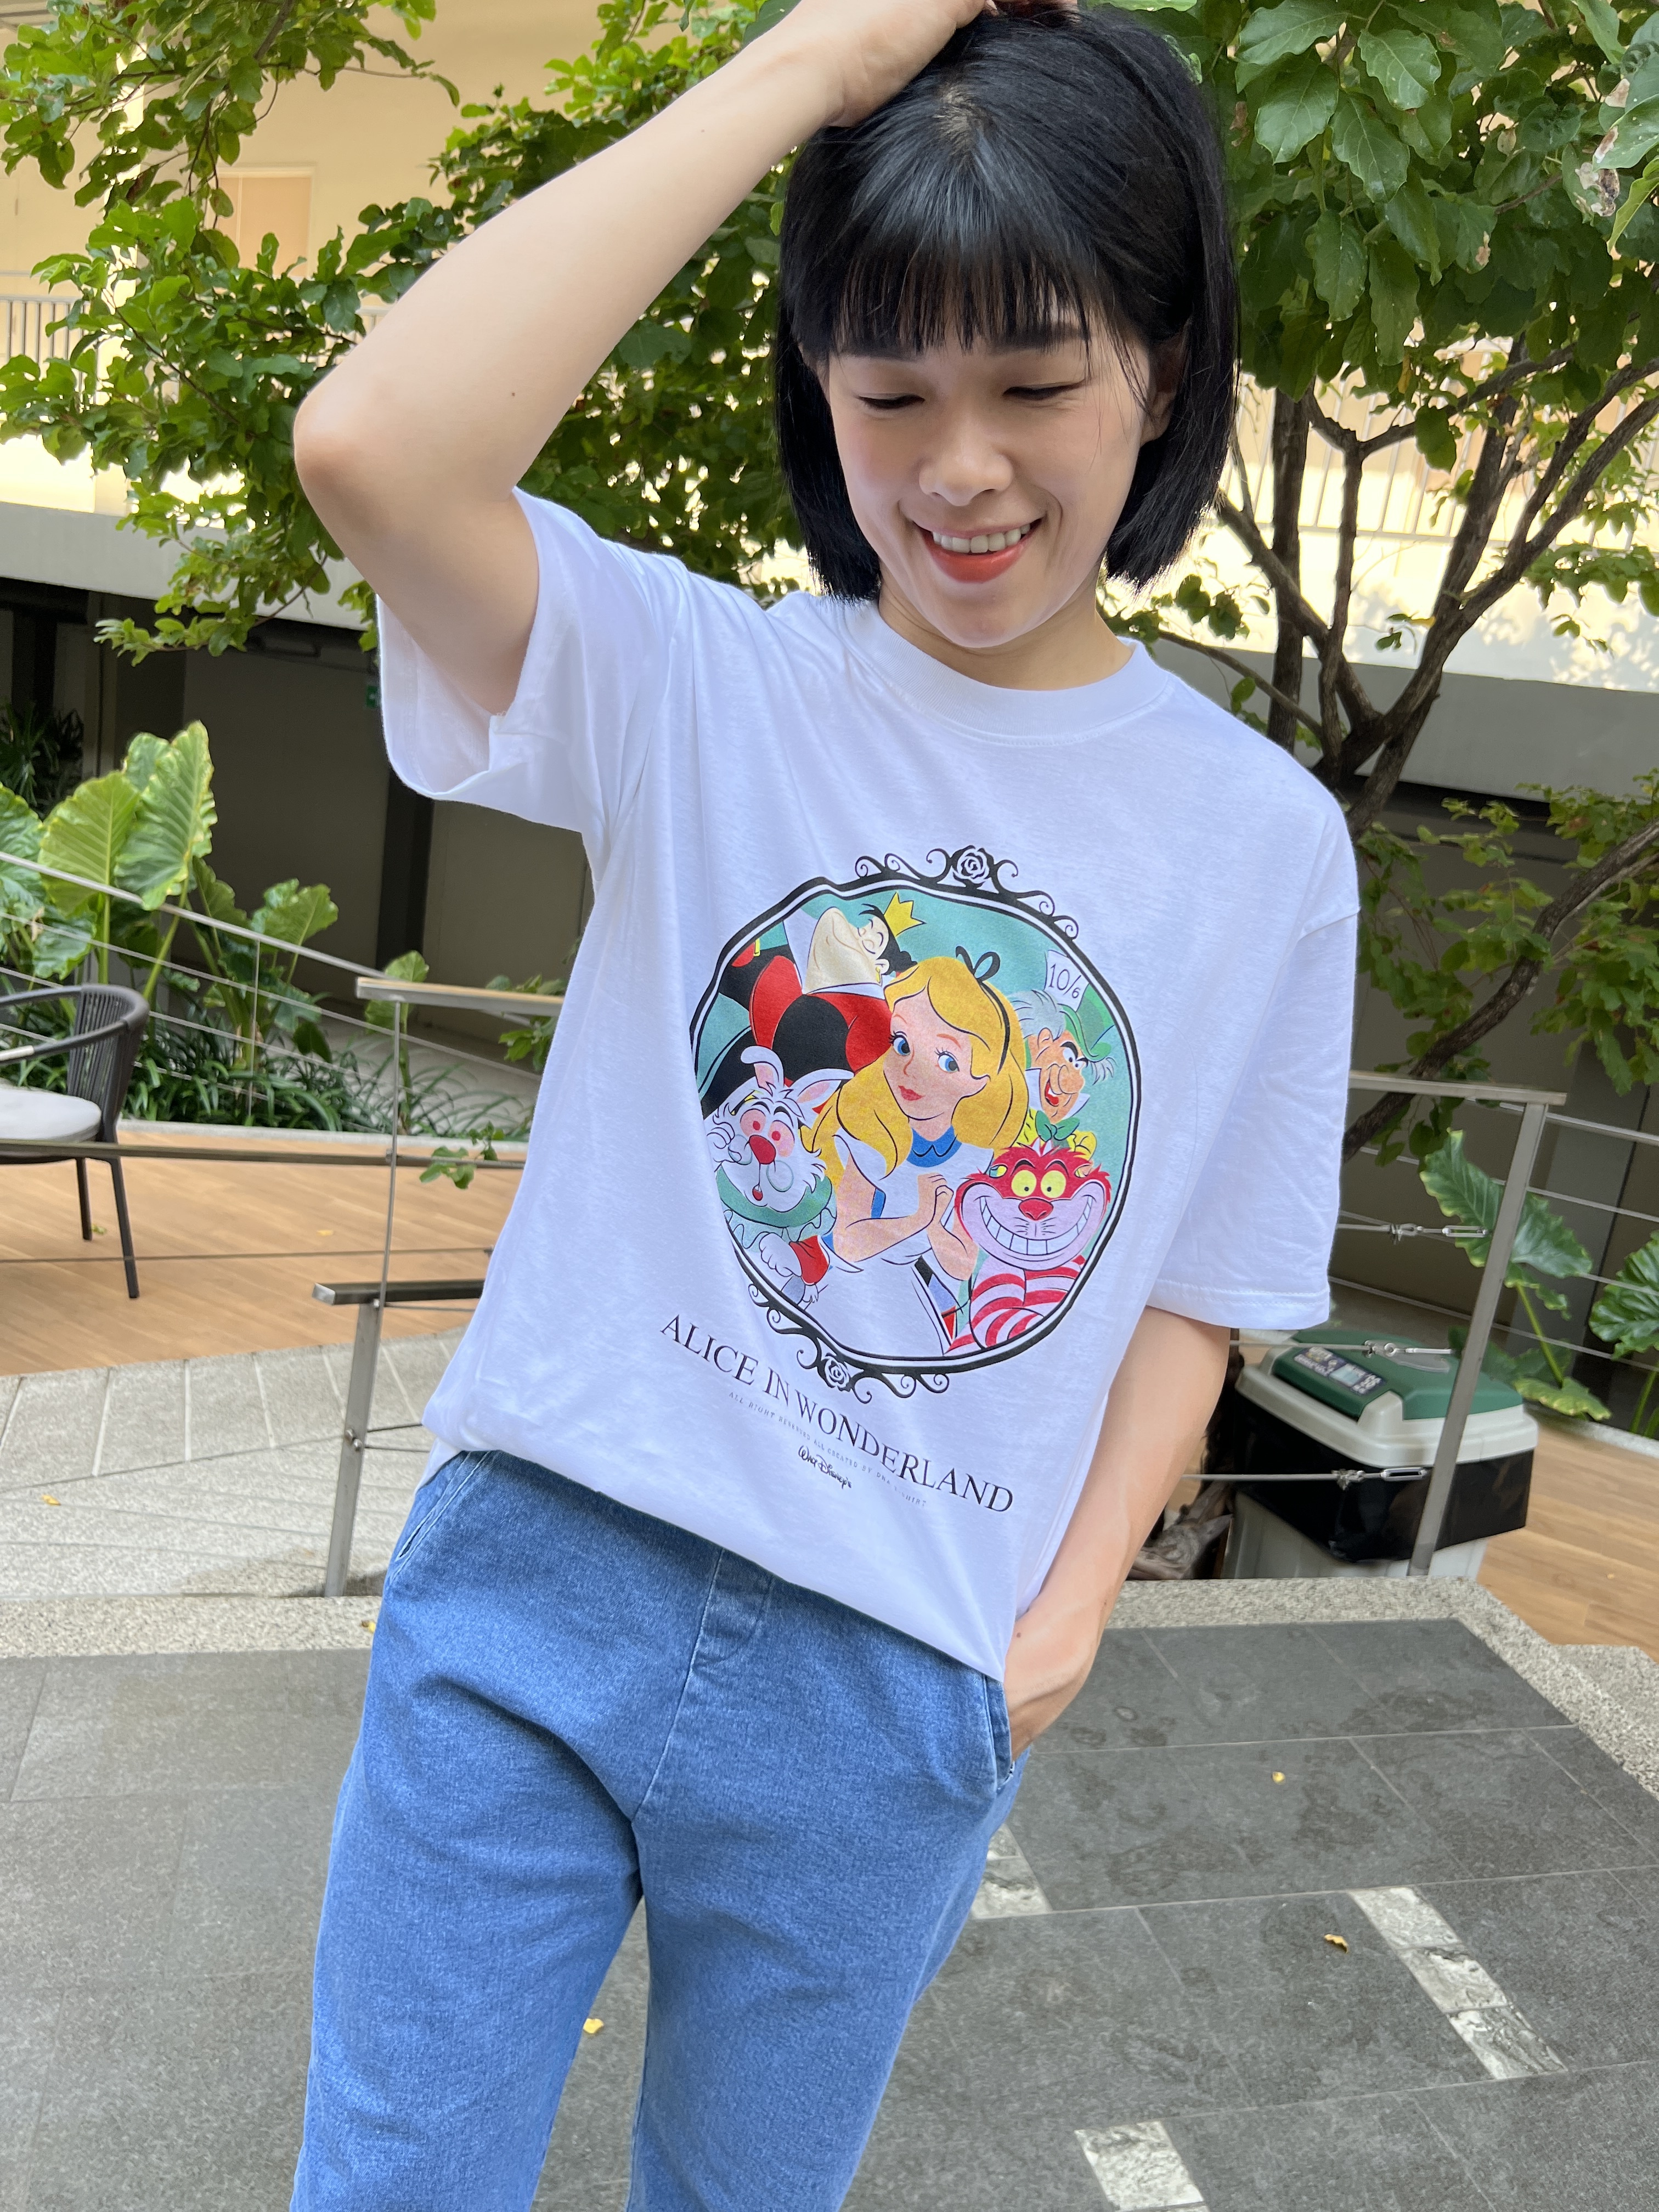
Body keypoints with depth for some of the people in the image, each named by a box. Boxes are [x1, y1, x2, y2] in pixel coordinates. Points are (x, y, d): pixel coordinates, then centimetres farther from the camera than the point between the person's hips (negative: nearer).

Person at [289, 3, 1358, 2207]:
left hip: (894, 1697, 2)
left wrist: (1066, 1610, -5)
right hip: (529, 1596, -1)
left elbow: (1195, 1283, 6)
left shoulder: (1266, 840, -2)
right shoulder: (698, 682, -7)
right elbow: (376, 446, -27)